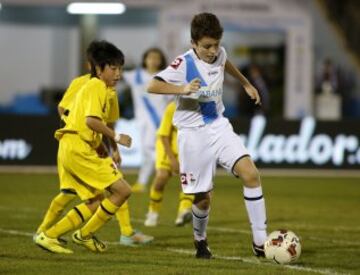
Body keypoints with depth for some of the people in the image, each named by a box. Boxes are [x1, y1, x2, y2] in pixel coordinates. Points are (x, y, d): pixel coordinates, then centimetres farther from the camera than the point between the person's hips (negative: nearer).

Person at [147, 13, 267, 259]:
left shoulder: (219, 54, 1)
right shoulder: (185, 64, -17)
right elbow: (152, 86, -28)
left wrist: (246, 84, 38)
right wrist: (183, 89, -42)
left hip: (219, 126, 5)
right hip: (194, 134, -5)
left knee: (251, 174, -16)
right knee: (203, 199, 0)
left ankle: (260, 241, -12)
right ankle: (201, 241, 33)